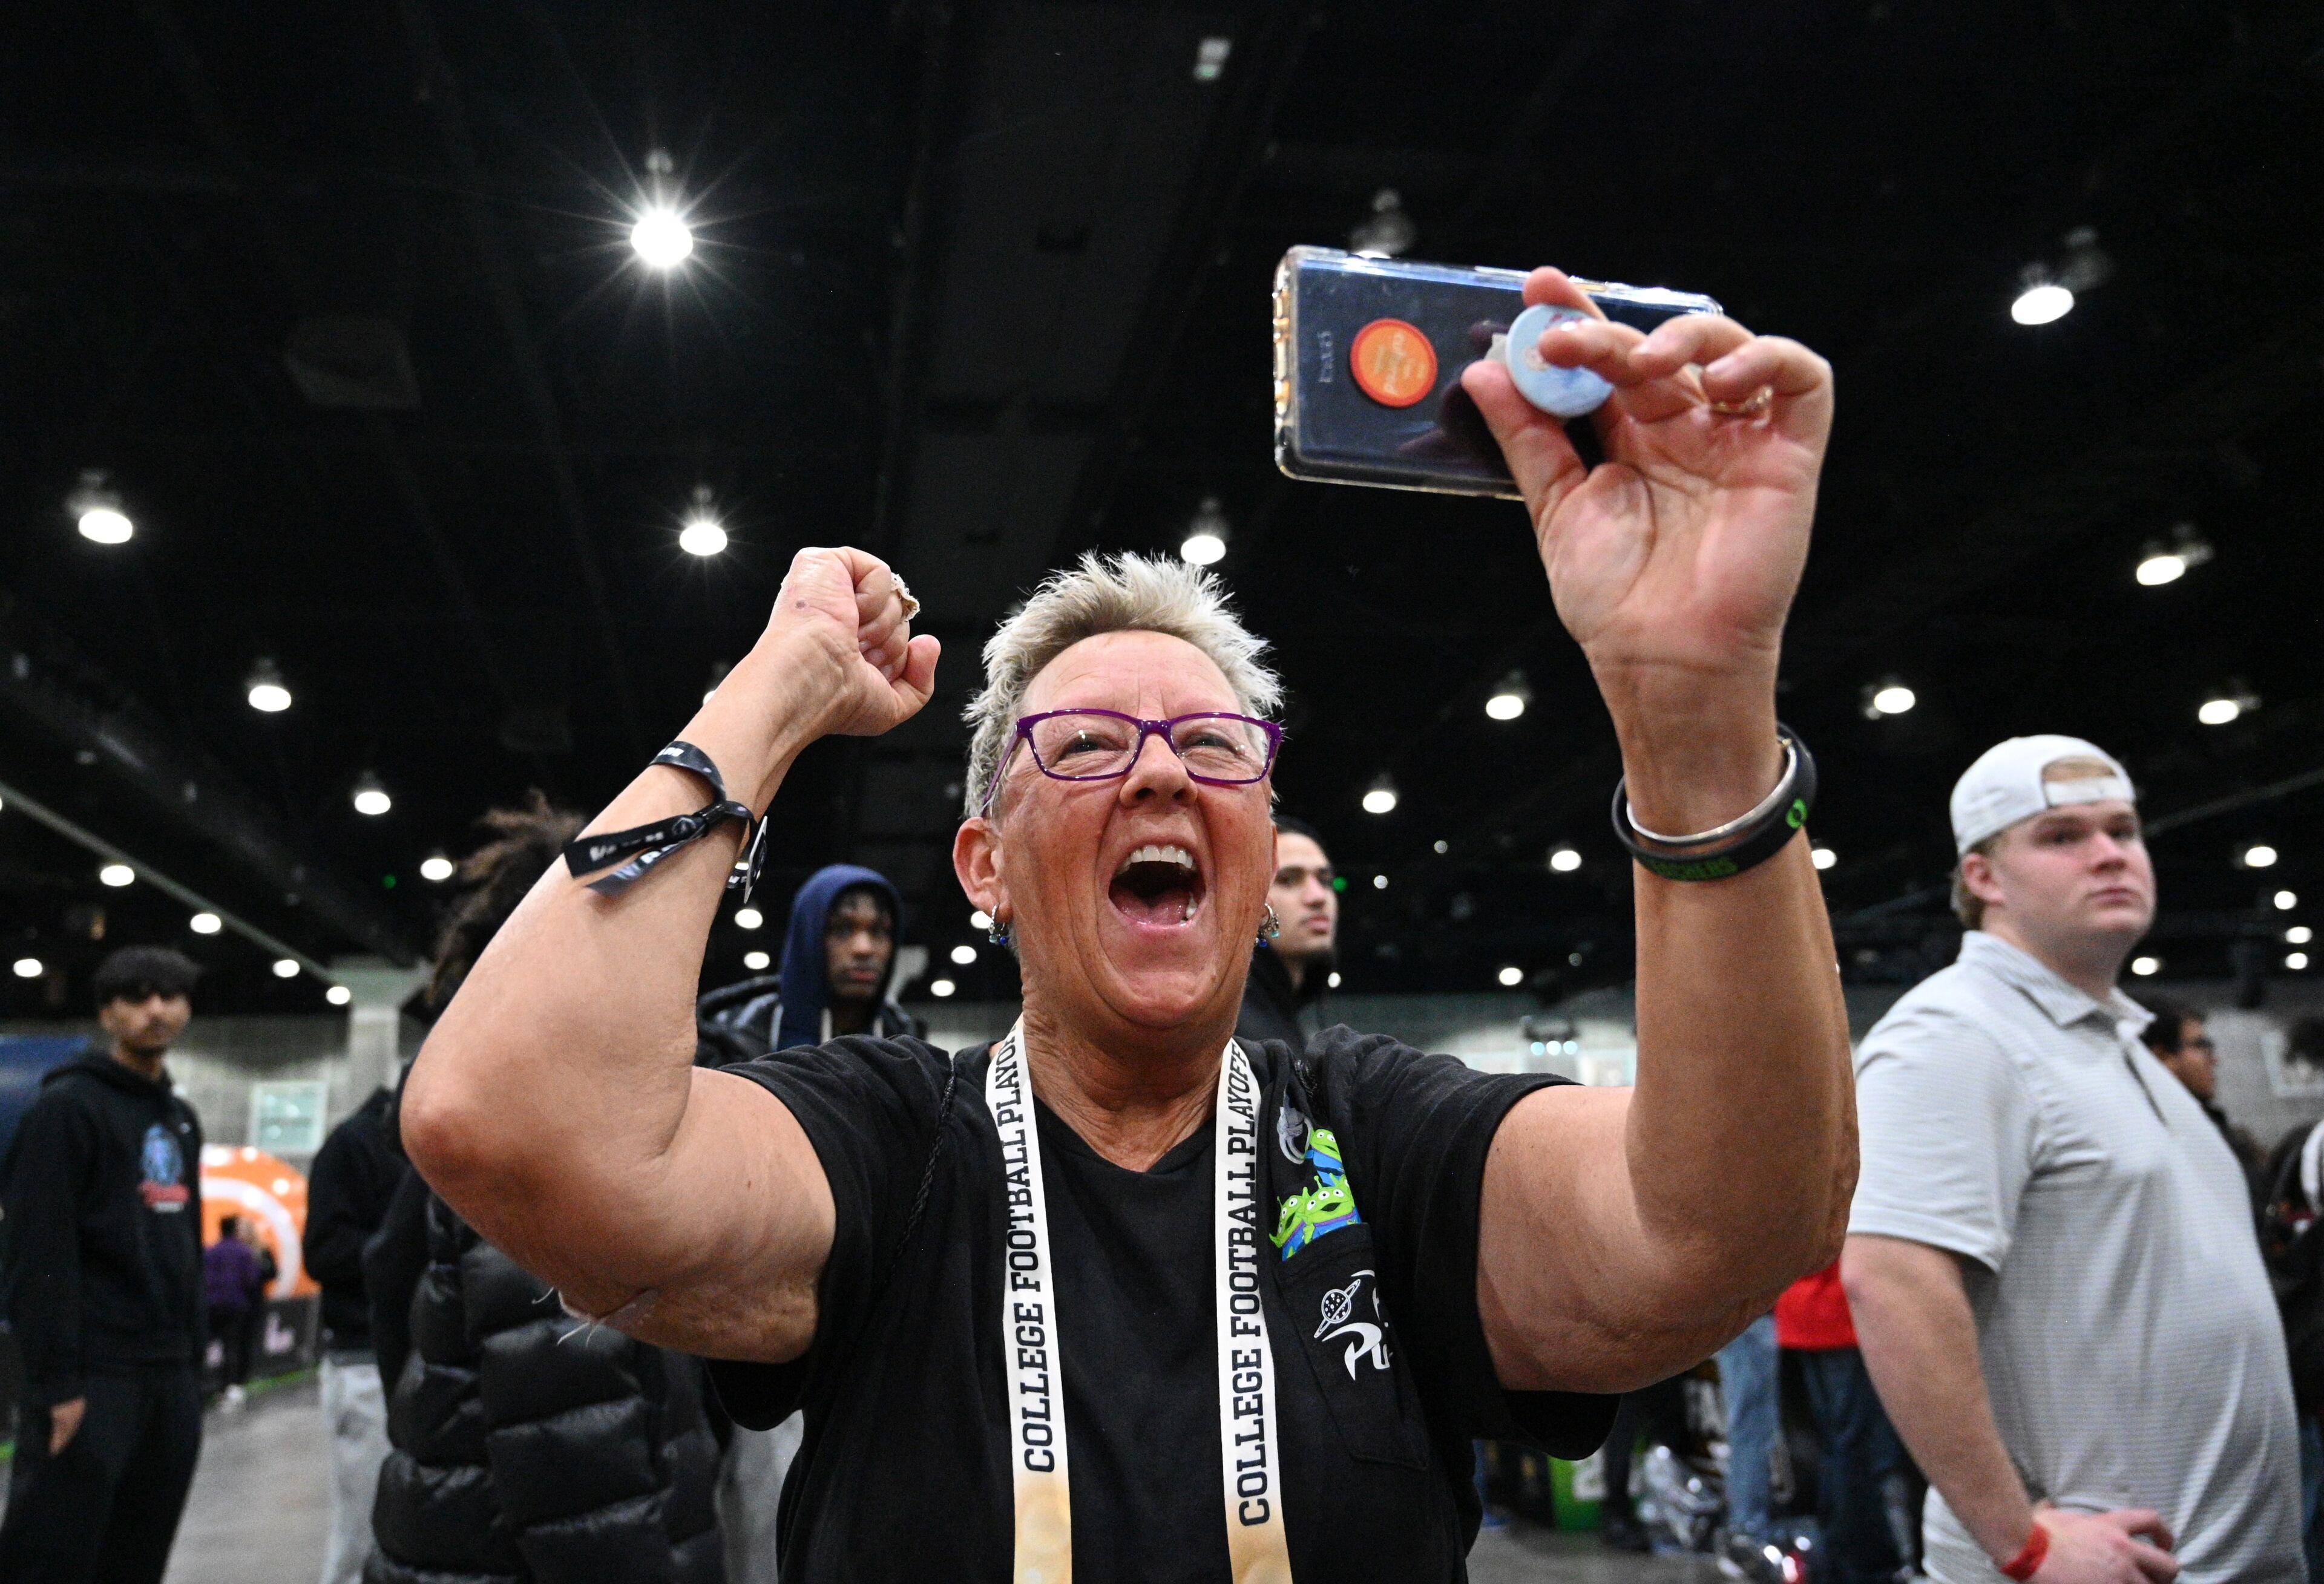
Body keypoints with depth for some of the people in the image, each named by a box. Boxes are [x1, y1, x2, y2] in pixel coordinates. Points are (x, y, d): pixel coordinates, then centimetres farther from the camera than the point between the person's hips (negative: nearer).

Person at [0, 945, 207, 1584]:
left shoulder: (182, 1120, 16)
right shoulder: (67, 1106, -7)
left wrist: (193, 1359, 15)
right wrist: (57, 1381, -19)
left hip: (172, 1373, 7)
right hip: (93, 1372, -7)